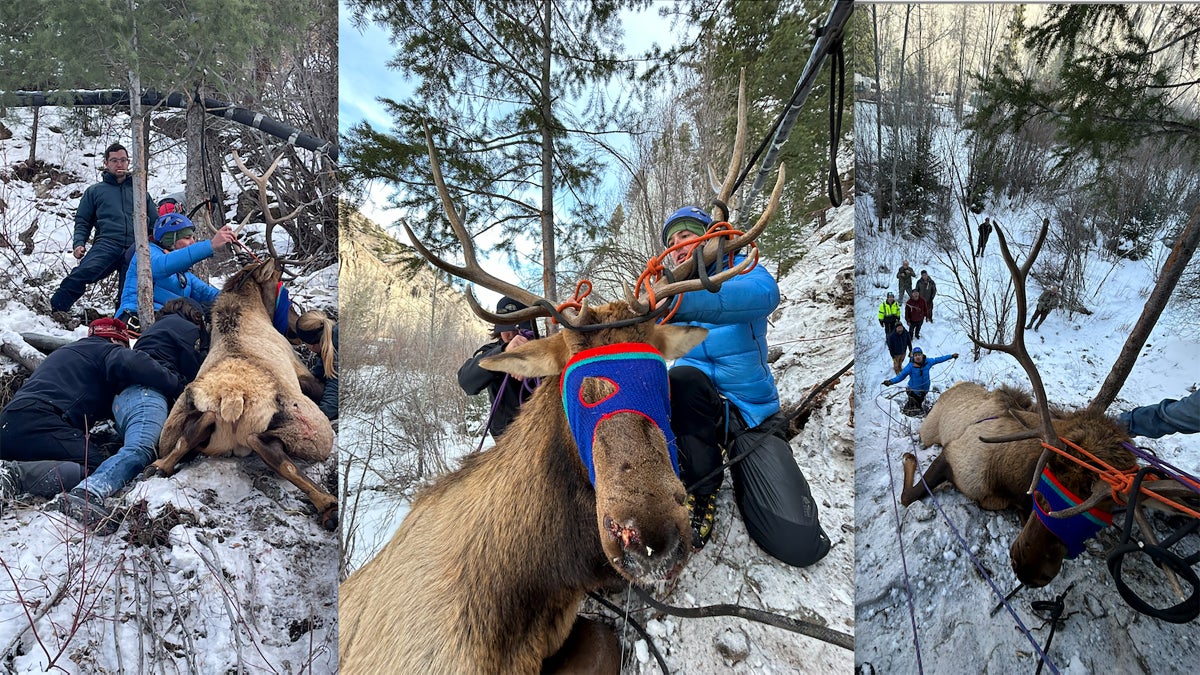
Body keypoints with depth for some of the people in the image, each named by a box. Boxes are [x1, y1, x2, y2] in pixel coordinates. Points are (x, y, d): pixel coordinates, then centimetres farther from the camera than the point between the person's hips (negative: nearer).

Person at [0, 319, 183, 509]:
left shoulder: (68, 352, 38)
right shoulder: (105, 350, 8)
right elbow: (133, 364, -16)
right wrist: (177, 386, -9)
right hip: (39, 423, -10)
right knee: (92, 469, -20)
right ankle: (17, 474, -33)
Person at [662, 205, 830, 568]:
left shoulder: (739, 267, -2)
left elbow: (764, 293, -29)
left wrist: (682, 302, -44)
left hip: (752, 412, -2)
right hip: (696, 405, 3)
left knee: (799, 543, -18)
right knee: (681, 376, -36)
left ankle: (743, 480, 14)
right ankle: (701, 490, -12)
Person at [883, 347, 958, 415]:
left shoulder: (927, 362, -9)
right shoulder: (910, 366, -22)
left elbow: (938, 359, 7)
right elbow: (901, 376, -24)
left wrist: (951, 356, 15)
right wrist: (891, 381, -39)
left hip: (924, 390, 4)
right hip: (913, 390, -4)